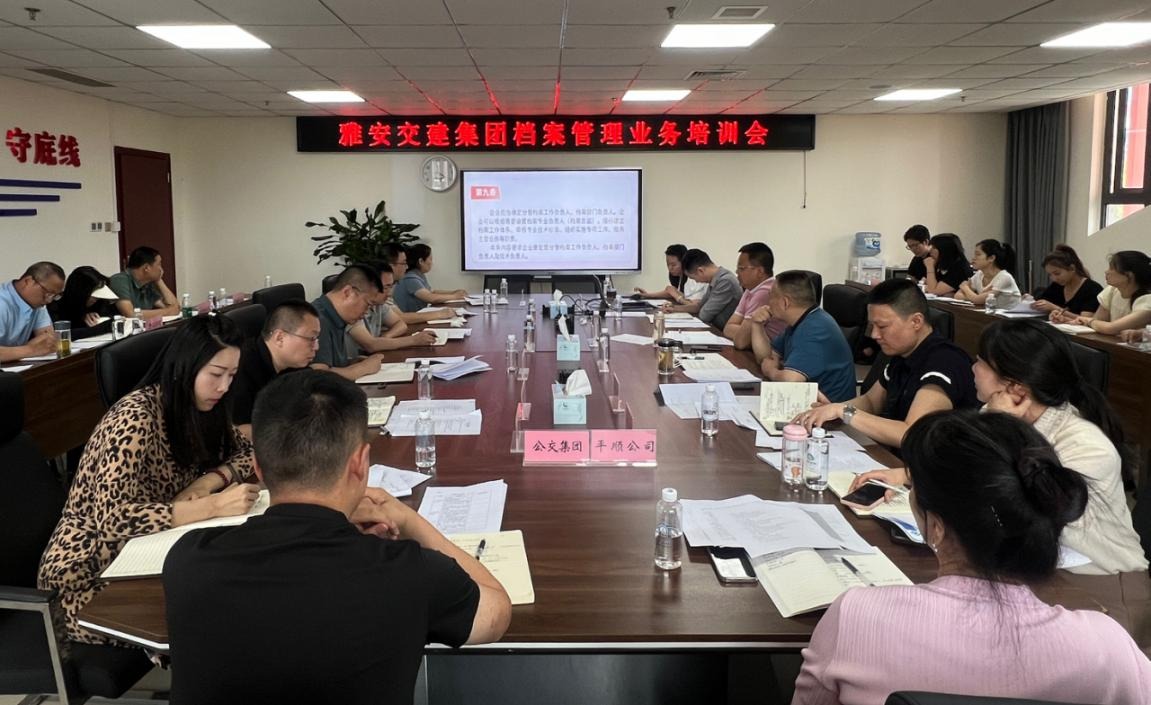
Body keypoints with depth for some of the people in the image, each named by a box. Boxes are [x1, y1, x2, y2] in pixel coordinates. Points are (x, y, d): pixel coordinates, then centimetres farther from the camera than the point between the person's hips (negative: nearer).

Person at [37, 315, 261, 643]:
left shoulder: (200, 406, -4)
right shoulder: (135, 419, -27)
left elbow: (245, 452, 5)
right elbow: (113, 520, -35)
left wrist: (207, 482, -15)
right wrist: (213, 505, -39)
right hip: (93, 575, -7)